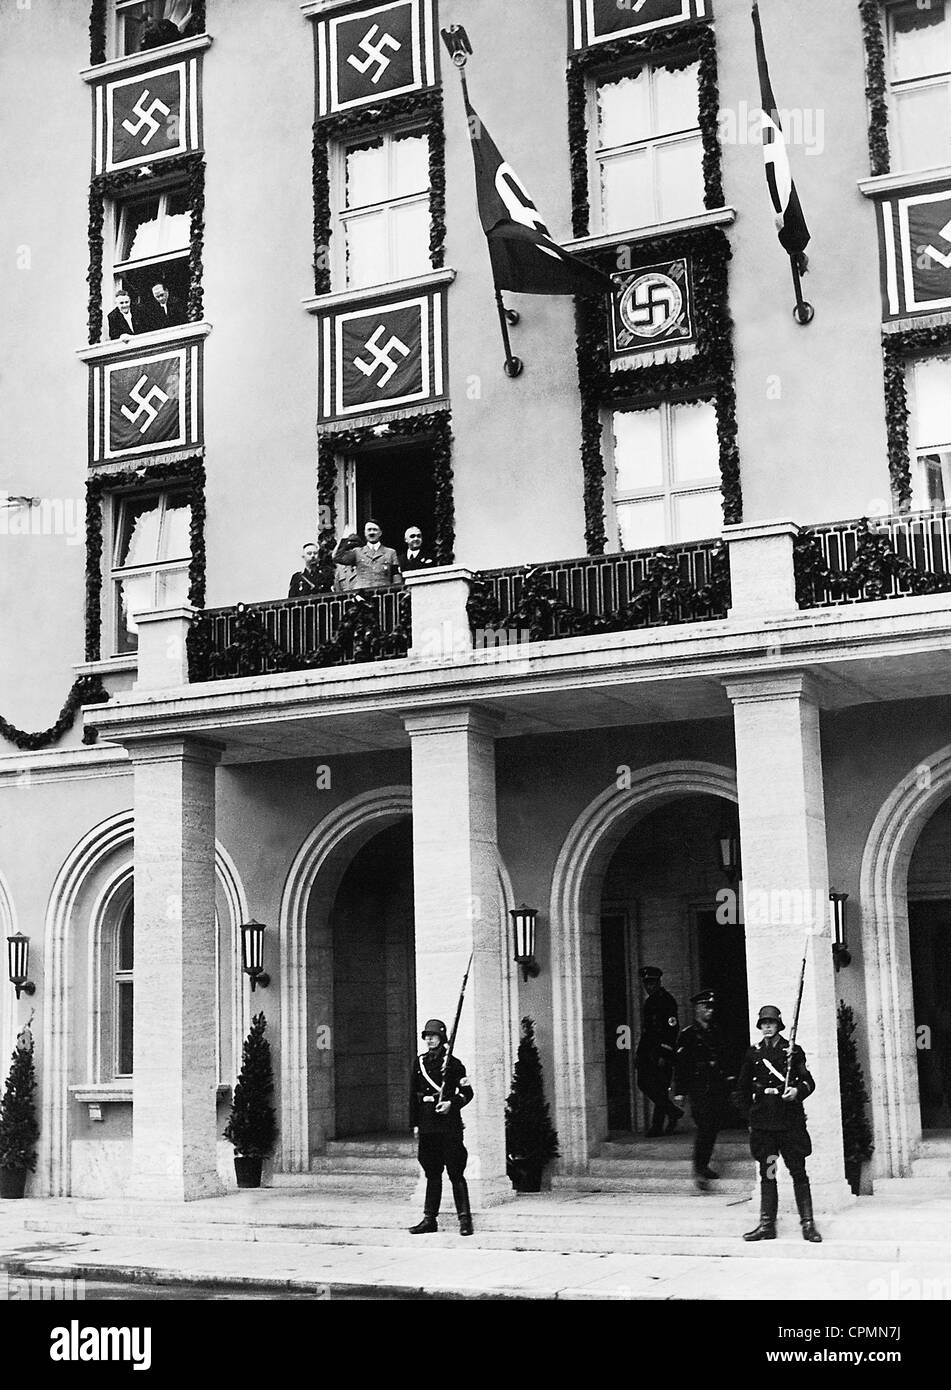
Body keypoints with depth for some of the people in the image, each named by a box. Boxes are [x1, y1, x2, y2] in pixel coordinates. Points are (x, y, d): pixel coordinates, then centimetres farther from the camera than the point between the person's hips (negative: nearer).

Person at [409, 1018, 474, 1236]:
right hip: (427, 1126, 5)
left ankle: (465, 1219, -2)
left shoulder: (453, 1063, -3)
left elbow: (467, 1092, -1)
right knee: (432, 1174, 12)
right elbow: (414, 1094, 15)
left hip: (449, 1126, -5)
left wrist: (451, 1103, -18)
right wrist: (415, 1124, 11)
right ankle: (429, 1219, 17)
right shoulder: (420, 1062, 11)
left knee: (455, 1173, -5)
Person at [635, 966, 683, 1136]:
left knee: (659, 1088, -8)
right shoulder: (648, 1001, 18)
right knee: (644, 1084, 5)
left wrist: (664, 1055, -20)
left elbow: (672, 1029, -16)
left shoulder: (667, 1001, -10)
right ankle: (673, 1112, 14)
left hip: (662, 1051, -9)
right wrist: (639, 1052, 19)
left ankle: (657, 1127, 0)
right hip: (648, 1050, 9)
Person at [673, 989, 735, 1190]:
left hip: (718, 1088, 6)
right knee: (704, 1127, -13)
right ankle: (699, 1170, -10)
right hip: (699, 1089, -6)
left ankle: (704, 1165, 19)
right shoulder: (688, 1034, -5)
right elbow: (679, 1064, -6)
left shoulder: (716, 1032, 14)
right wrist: (679, 1092, -10)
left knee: (714, 1128, 8)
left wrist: (727, 1079, 14)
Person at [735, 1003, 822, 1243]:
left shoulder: (793, 1051, 2)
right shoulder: (753, 1053, 9)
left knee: (798, 1172, -2)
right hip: (762, 1122, 3)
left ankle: (807, 1224, 2)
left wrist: (797, 1091, -18)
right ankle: (767, 1225, 11)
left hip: (790, 1121, -3)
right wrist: (750, 1111, 14)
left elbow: (809, 1082, 1)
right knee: (767, 1174, 6)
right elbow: (743, 1087, 18)